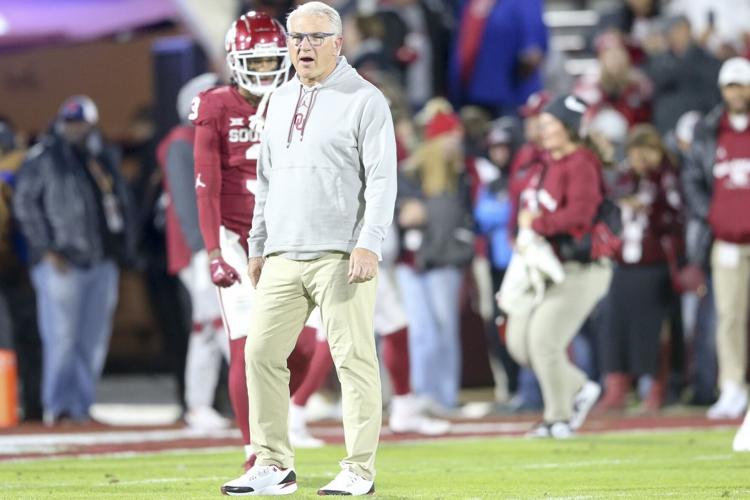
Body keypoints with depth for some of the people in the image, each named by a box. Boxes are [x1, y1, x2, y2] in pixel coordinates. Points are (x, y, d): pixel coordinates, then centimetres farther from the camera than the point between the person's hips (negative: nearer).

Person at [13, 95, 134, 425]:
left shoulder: (102, 157, 16)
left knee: (93, 339, 4)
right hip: (62, 261, -5)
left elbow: (122, 203, 23)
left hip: (102, 261, 5)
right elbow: (26, 204, -3)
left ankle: (81, 405, 10)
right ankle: (56, 406, -4)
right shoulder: (44, 157, 1)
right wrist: (47, 249, -9)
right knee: (61, 336, -10)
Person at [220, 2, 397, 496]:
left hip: (340, 258, -7)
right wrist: (258, 246, 20)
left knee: (354, 359, -5)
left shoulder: (364, 100, -4)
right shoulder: (280, 102, 17)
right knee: (262, 354, 2)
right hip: (283, 259, 7)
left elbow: (382, 180, -10)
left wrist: (368, 244, -19)